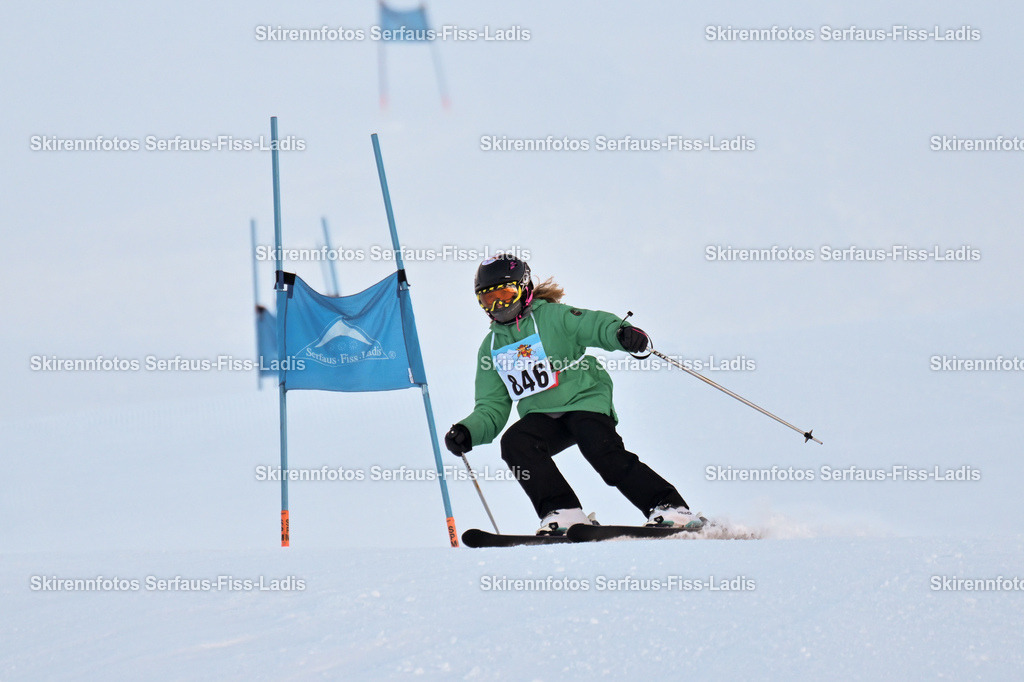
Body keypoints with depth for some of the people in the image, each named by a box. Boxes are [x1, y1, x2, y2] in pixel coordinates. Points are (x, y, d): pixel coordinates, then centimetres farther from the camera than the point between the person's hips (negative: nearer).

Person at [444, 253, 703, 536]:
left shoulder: (551, 317, -1)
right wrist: (468, 432, -8)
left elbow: (595, 325, -16)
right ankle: (564, 513, -26)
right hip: (541, 416, 5)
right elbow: (493, 409, 13)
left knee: (605, 453, -28)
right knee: (514, 443, -25)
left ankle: (669, 508, -20)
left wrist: (622, 333, -40)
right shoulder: (491, 348, 13)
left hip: (584, 401, -5)